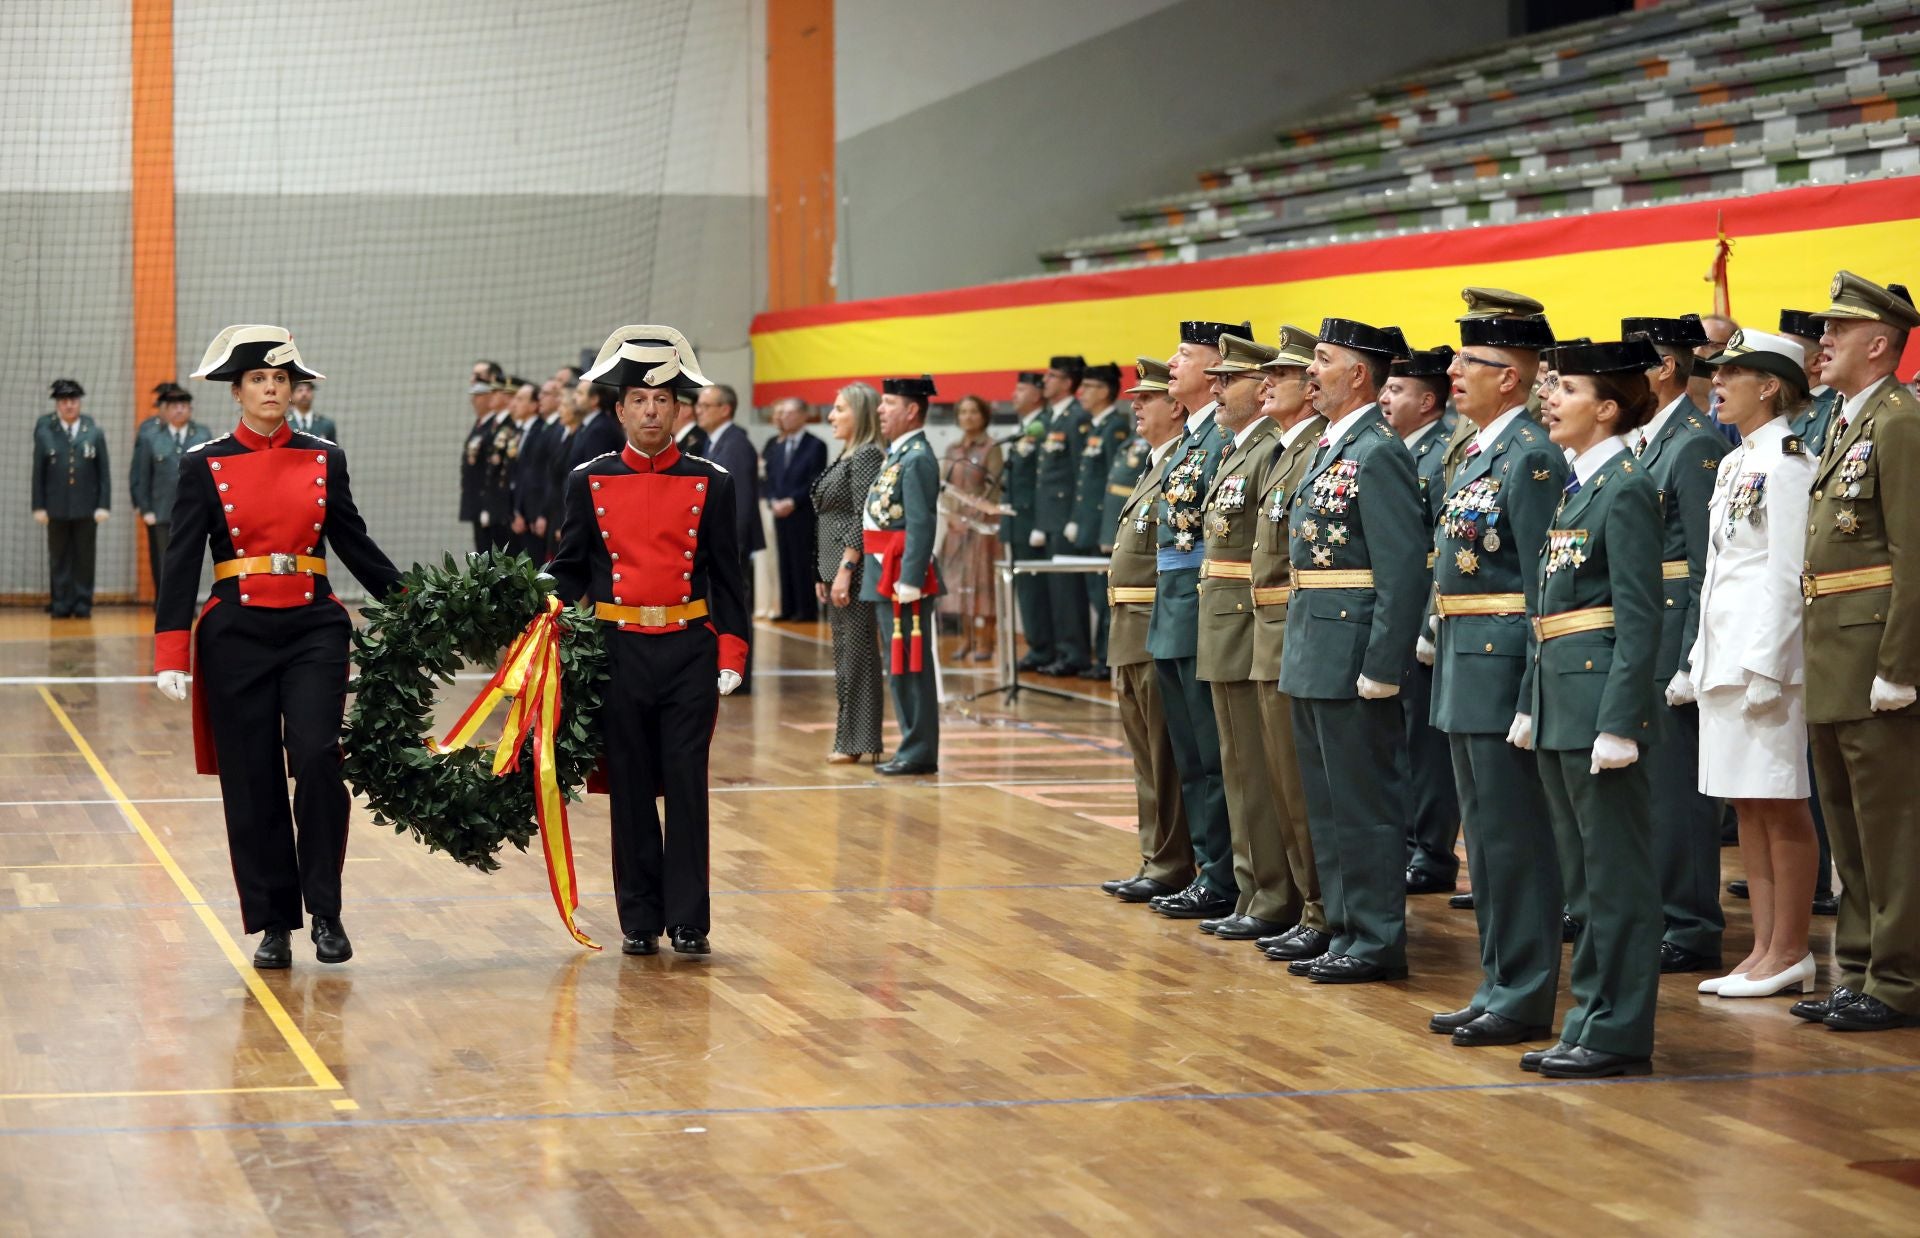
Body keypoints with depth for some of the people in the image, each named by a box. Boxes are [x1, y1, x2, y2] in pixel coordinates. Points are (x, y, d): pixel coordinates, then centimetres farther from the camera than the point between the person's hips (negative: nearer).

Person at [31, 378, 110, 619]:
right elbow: (38, 472, 4)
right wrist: (39, 507, 0)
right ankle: (60, 606, 10)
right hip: (56, 508, 0)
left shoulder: (94, 432, 2)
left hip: (86, 508, 0)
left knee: (85, 559, 3)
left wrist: (104, 506, -3)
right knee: (59, 559, 5)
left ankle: (83, 606, 9)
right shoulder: (45, 433, 2)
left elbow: (104, 471, 3)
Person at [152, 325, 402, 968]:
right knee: (252, 783, 2)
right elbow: (181, 562, -2)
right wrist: (172, 655, -11)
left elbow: (354, 544, 14)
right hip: (238, 633, 0)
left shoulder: (324, 459, 7)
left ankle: (325, 913, -5)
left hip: (314, 629, 0)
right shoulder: (205, 465, 1)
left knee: (317, 758, -17)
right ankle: (274, 925, 13)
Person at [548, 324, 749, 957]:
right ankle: (639, 921, 14)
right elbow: (569, 569, 8)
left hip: (689, 651, 0)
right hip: (618, 650, 1)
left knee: (687, 786, -2)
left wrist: (731, 656, -1)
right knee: (629, 789, 5)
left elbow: (728, 578, 5)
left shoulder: (711, 483, 3)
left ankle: (689, 921, 4)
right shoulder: (589, 482, 4)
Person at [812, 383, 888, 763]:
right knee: (845, 655, 11)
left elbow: (863, 518, -19)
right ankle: (849, 739, 15)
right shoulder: (846, 457, 17)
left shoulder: (867, 455, -12)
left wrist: (845, 570, -22)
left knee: (857, 655, -6)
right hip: (837, 570, 10)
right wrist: (825, 576, 19)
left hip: (853, 570, -10)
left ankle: (858, 743, -3)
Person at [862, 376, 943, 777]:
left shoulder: (917, 459, -14)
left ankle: (919, 752, -3)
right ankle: (914, 747, 18)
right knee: (899, 667, 13)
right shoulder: (896, 455, 17)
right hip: (883, 577, 10)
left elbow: (922, 525, -21)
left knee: (909, 666, -6)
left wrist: (908, 580, -25)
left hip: (901, 577, -10)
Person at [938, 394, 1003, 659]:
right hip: (955, 524, 5)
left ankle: (984, 643, -4)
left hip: (980, 524, -5)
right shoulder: (952, 449, 13)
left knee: (980, 580, -6)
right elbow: (943, 486, 11)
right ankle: (968, 640, 11)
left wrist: (975, 518, -15)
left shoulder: (991, 448, -3)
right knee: (958, 581, 5)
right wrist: (951, 515, -4)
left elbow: (993, 490, -7)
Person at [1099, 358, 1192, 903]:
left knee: (1165, 756, -4)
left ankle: (1171, 867, 1)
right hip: (1131, 634, 10)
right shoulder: (1153, 468, 18)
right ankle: (1156, 863, 20)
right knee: (1147, 756, 14)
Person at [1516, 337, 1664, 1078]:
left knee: (1616, 873, -3)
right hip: (1559, 693, 10)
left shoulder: (1627, 489, -13)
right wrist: (1534, 705, 16)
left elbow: (1639, 618, -16)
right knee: (1580, 875, 13)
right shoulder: (1578, 486, 14)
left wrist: (1618, 723, -20)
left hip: (1600, 697, -10)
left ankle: (1621, 1034, 2)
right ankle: (1591, 1021, 20)